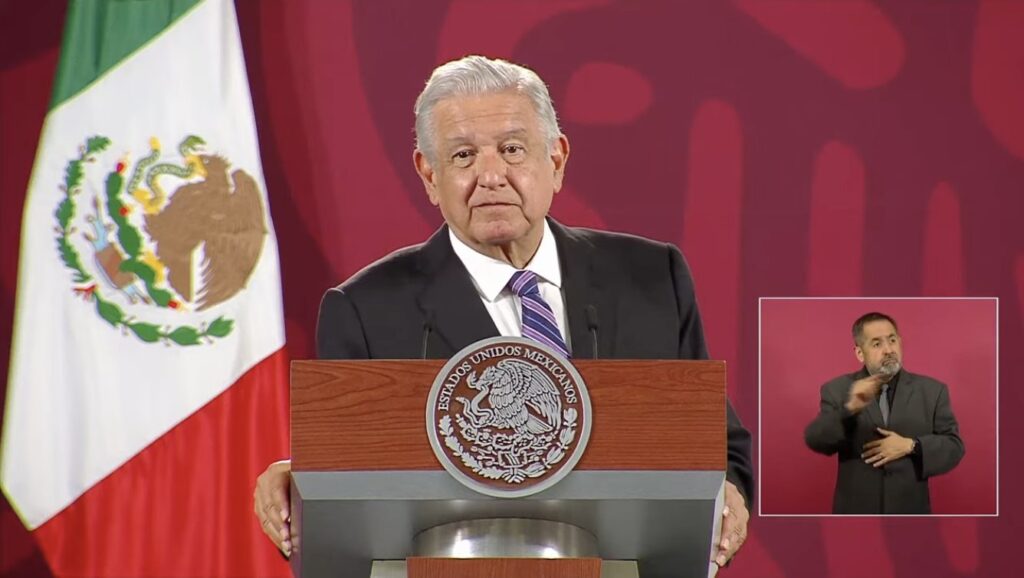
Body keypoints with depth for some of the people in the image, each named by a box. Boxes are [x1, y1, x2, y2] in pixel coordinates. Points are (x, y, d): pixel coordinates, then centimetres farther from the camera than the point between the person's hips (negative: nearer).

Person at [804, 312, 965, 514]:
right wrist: (850, 408, -29)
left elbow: (953, 446, 3)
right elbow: (815, 440, -12)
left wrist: (910, 446, -14)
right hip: (855, 513, -1)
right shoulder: (838, 390, 2)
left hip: (909, 513, 1)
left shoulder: (932, 391, 5)